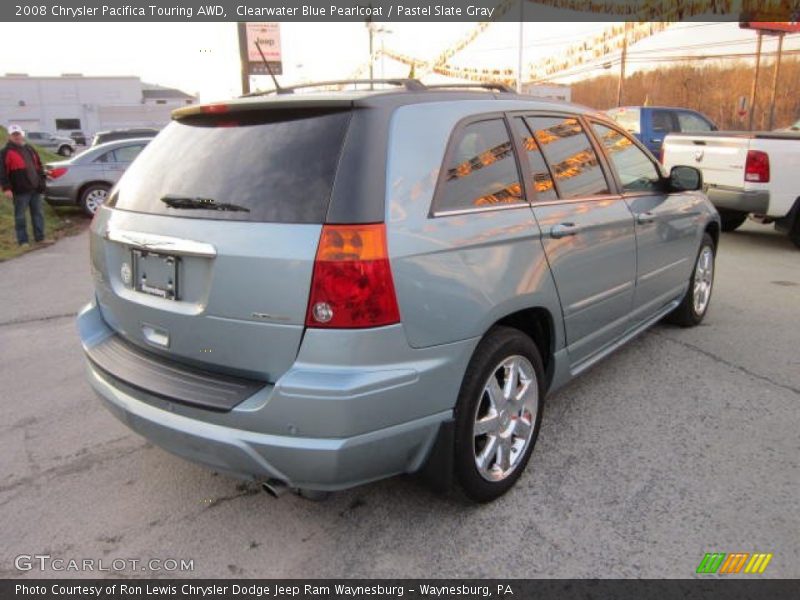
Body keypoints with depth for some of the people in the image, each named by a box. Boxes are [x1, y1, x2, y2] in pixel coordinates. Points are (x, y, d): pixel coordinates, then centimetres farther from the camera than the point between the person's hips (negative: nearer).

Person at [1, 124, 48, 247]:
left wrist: (42, 180, 13)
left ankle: (40, 238, 17)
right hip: (20, 191, -6)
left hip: (35, 188, 6)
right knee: (20, 216, 0)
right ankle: (23, 241, 6)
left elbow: (39, 166, 22)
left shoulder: (30, 149, 16)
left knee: (38, 214, 9)